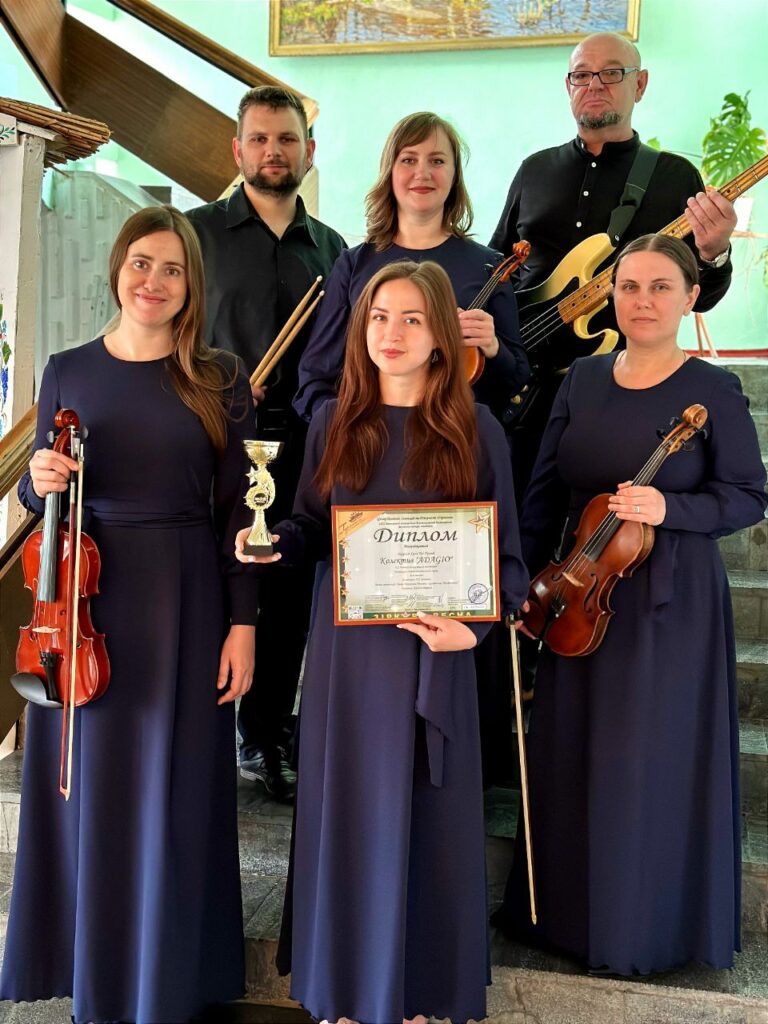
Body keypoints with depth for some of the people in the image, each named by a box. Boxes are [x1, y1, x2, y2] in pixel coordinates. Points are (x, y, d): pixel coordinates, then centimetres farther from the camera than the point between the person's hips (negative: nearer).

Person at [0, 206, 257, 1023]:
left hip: (184, 603, -2)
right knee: (86, 784, 11)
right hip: (85, 597, 2)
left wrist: (242, 622, -6)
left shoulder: (219, 380, -1)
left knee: (172, 791, 7)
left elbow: (236, 508, -2)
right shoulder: (67, 370, 5)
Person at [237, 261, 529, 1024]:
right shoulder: (333, 422, 3)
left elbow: (506, 554, -2)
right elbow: (313, 528, 10)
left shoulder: (475, 431, -3)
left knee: (422, 815, 8)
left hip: (432, 649, -2)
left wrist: (476, 626, -18)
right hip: (345, 645, 2)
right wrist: (273, 543, -12)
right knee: (345, 809, 10)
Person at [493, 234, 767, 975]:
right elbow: (545, 494, 7)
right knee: (571, 757, 13)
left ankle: (649, 926, 26)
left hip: (671, 603, -4)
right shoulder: (583, 380, 6)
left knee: (654, 764, 4)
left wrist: (668, 509, -21)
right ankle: (569, 908, 33)